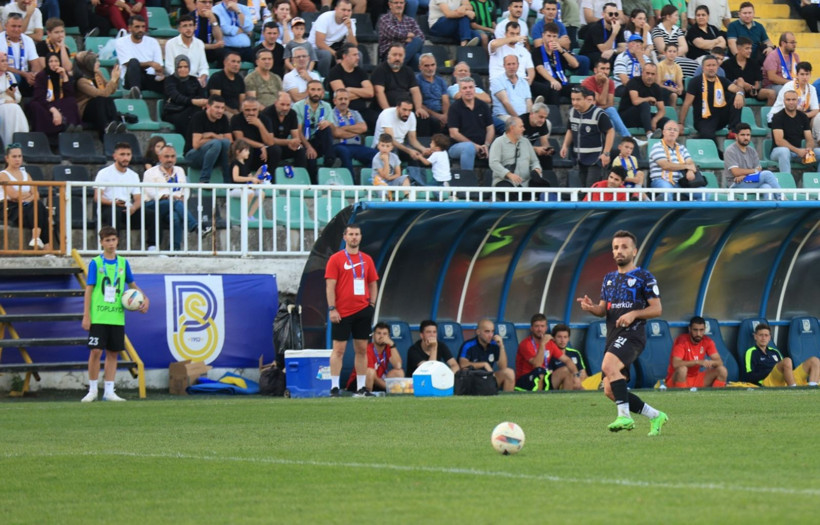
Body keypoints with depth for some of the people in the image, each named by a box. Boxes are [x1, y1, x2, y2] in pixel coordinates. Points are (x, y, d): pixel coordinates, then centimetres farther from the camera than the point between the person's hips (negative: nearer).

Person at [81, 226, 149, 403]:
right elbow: (89, 289, -1)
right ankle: (92, 390, 5)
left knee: (113, 353, 5)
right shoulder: (95, 263, 0)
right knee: (96, 351, -7)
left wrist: (144, 298, 3)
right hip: (98, 316, -4)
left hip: (117, 317, 4)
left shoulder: (123, 263, 10)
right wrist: (86, 315, -7)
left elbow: (132, 285, 21)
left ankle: (109, 391, 10)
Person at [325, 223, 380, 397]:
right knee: (338, 349, -4)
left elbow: (373, 284, 16)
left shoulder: (366, 260, 11)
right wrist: (332, 309, -13)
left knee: (362, 349, 5)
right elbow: (330, 286, -6)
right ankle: (334, 387, -2)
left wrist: (372, 304, 4)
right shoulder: (336, 259, -2)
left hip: (363, 310, 4)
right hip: (342, 312, -4)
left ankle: (361, 387, 9)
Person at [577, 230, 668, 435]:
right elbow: (603, 310, 20)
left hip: (632, 334, -8)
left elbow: (657, 309, -3)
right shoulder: (609, 278, 20)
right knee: (610, 391, 2)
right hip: (613, 336, 8)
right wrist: (591, 308, -3)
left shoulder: (644, 277, 1)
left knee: (608, 366, -33)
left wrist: (634, 313, -19)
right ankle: (655, 416, 16)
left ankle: (625, 416, -31)